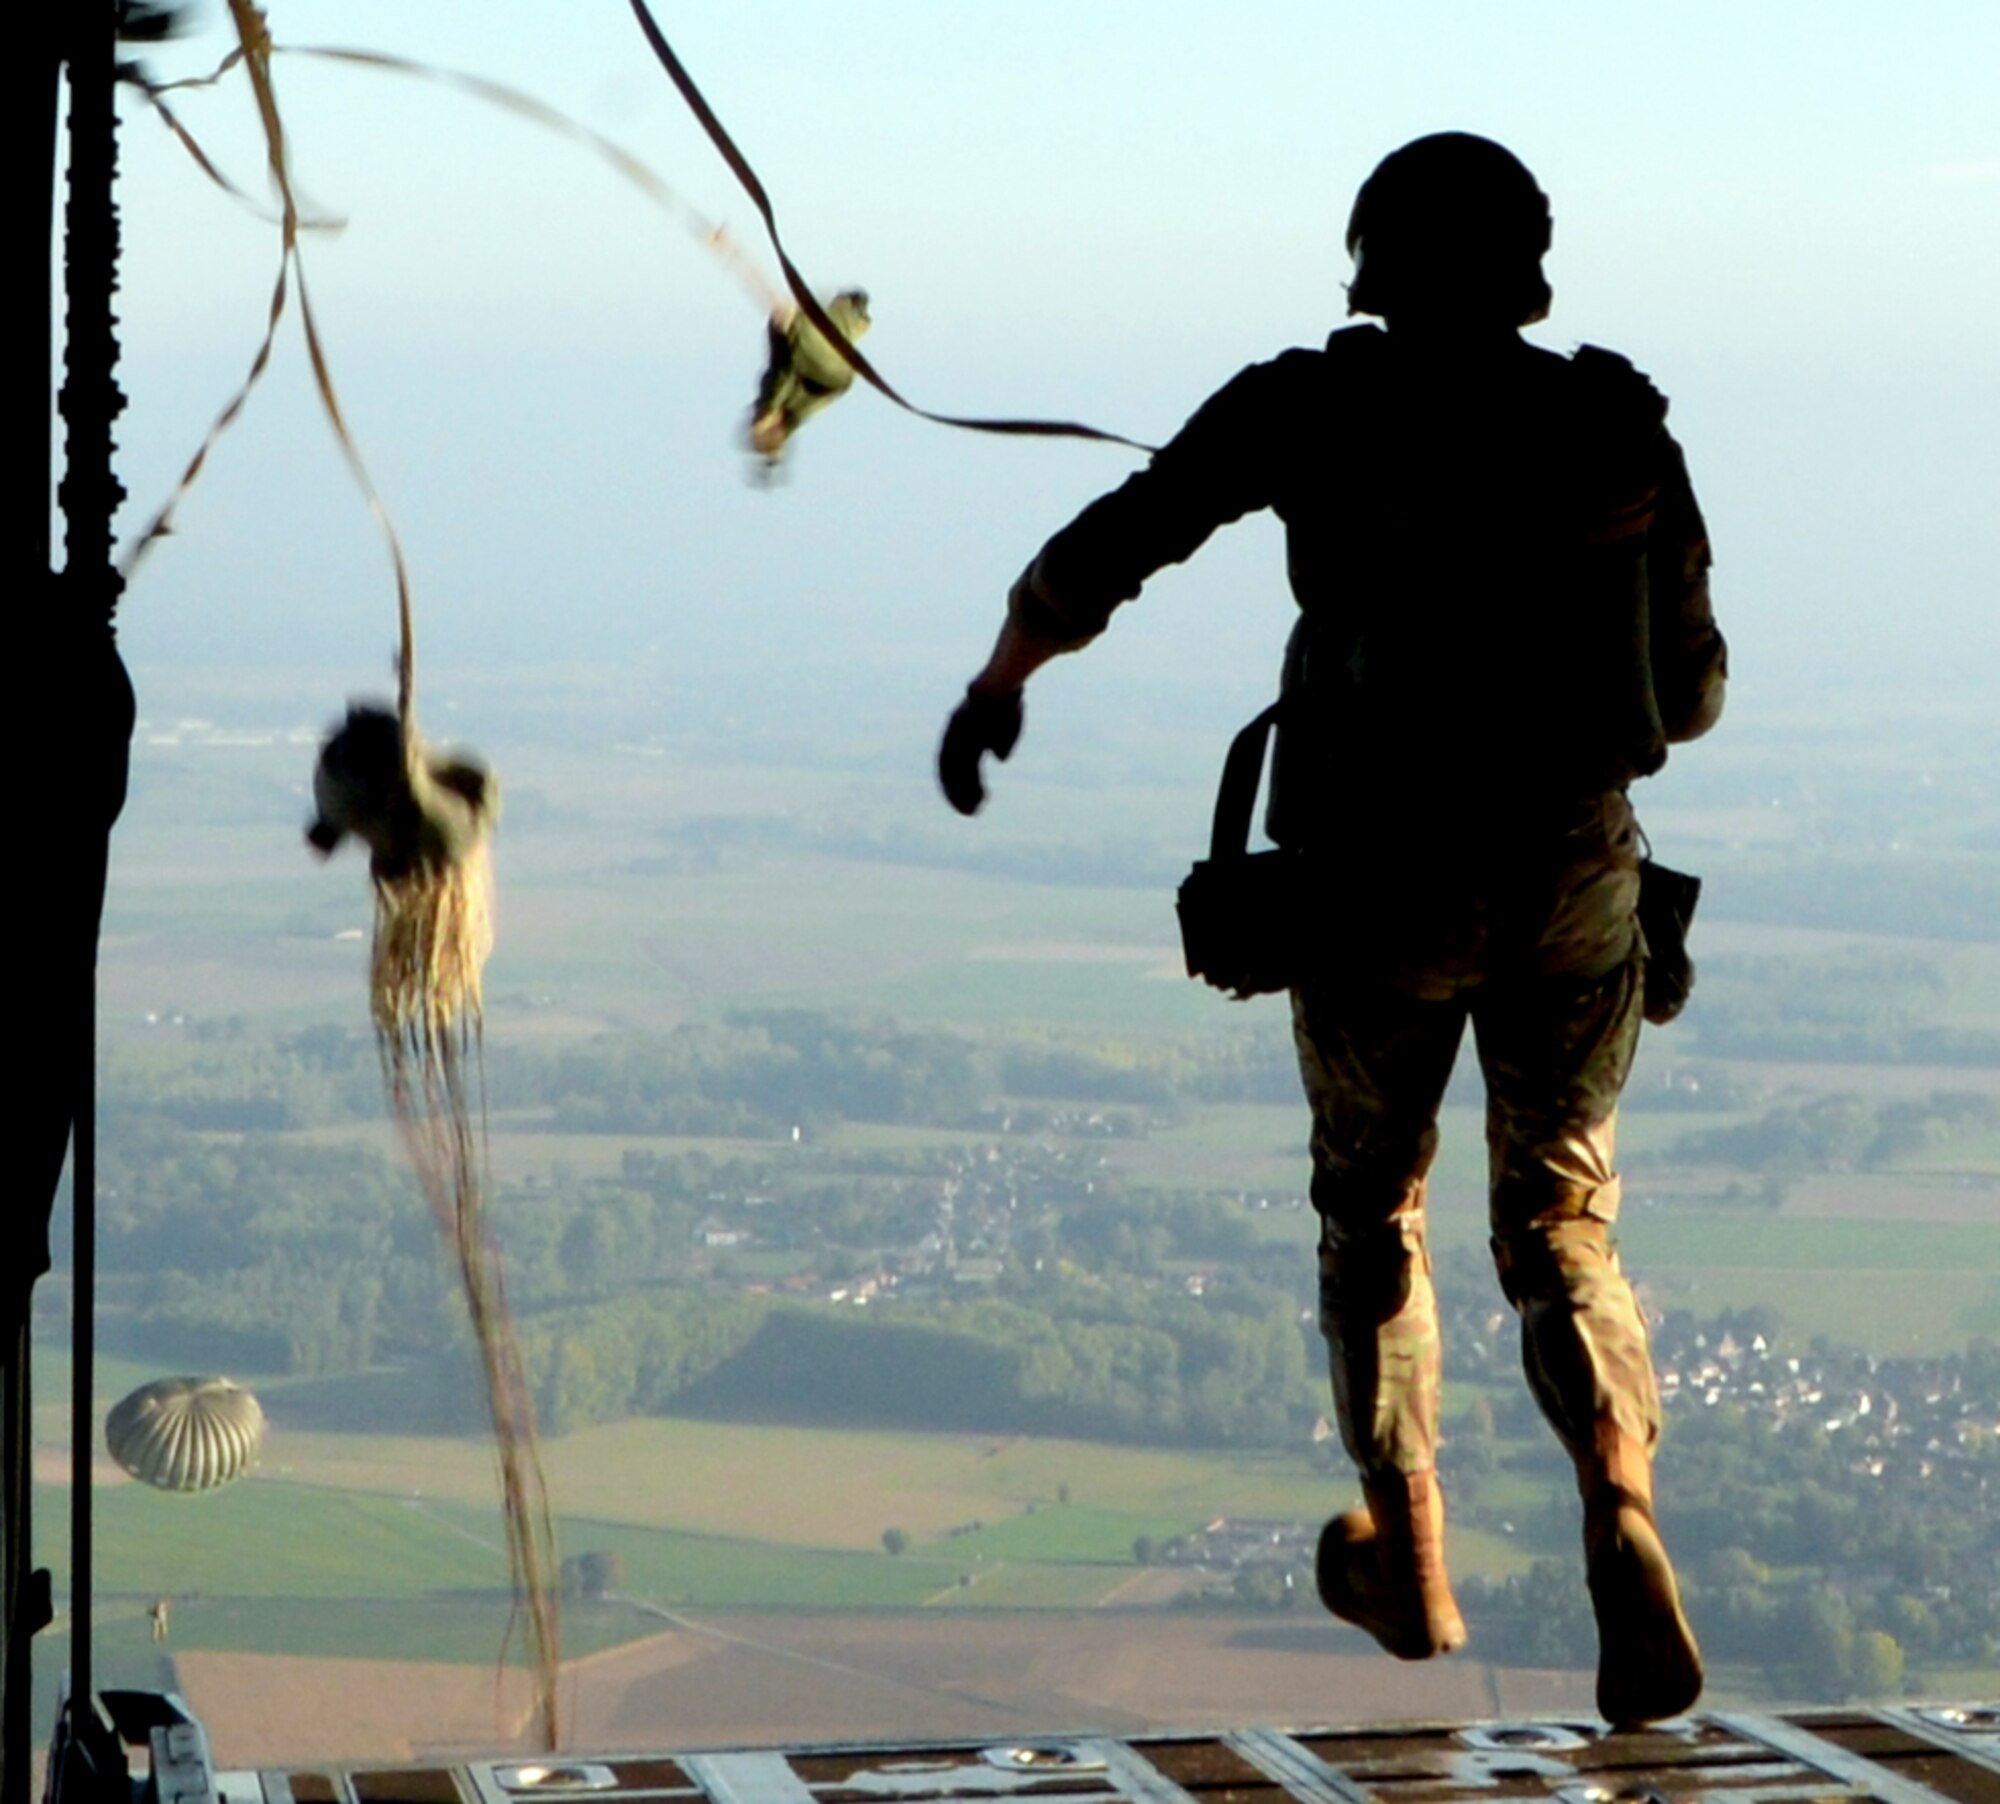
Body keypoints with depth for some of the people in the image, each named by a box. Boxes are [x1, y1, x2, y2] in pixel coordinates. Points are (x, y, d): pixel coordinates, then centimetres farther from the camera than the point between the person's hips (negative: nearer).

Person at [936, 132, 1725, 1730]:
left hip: (1379, 890, -1)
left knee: (1372, 1213, 22)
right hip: (1577, 880, 2)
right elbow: (1691, 688, 13)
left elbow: (1110, 546, 1)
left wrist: (999, 680, 17)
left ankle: (1410, 1561, 29)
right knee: (1563, 1231, 10)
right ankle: (1625, 1527, -17)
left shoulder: (1315, 410, -2)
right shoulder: (1624, 430, 5)